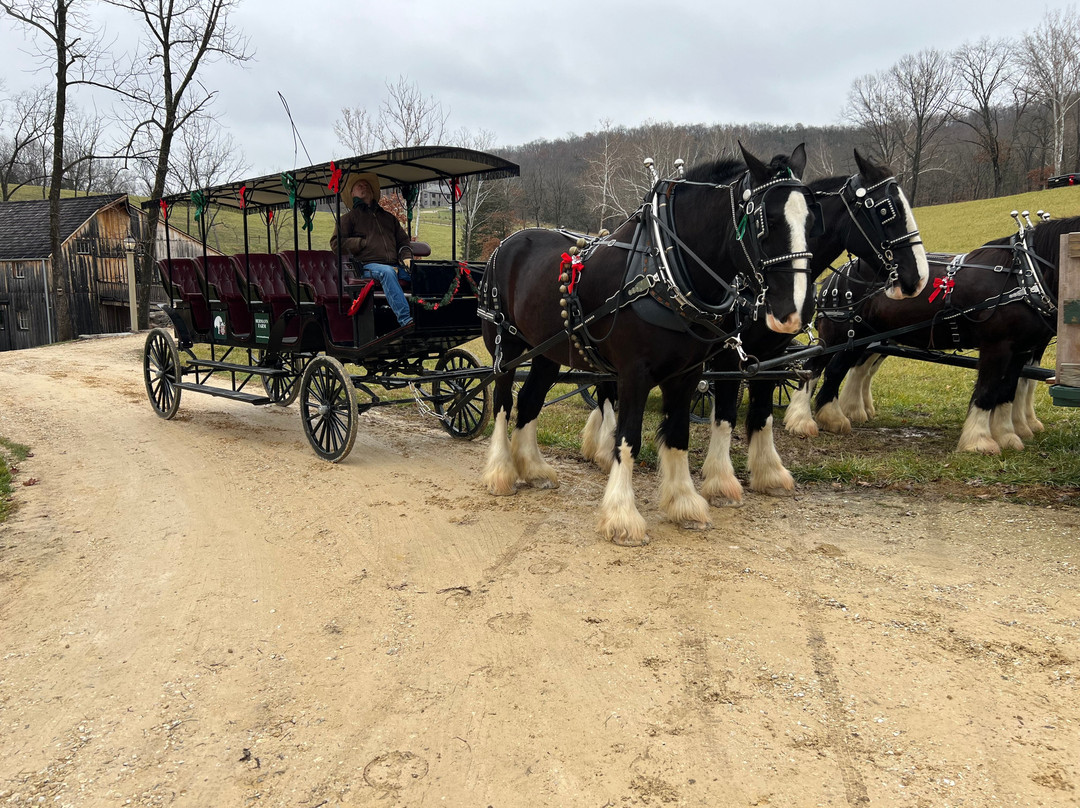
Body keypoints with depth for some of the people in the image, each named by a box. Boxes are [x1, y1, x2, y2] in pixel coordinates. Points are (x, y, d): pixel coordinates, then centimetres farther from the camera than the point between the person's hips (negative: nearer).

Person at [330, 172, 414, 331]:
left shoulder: (388, 217, 31)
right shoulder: (349, 218, 19)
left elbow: (403, 240, 31)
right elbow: (336, 243, 8)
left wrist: (406, 257, 8)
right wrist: (365, 243, 0)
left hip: (394, 265, 4)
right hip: (367, 266, -4)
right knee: (387, 272, -39)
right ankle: (405, 320, -51)